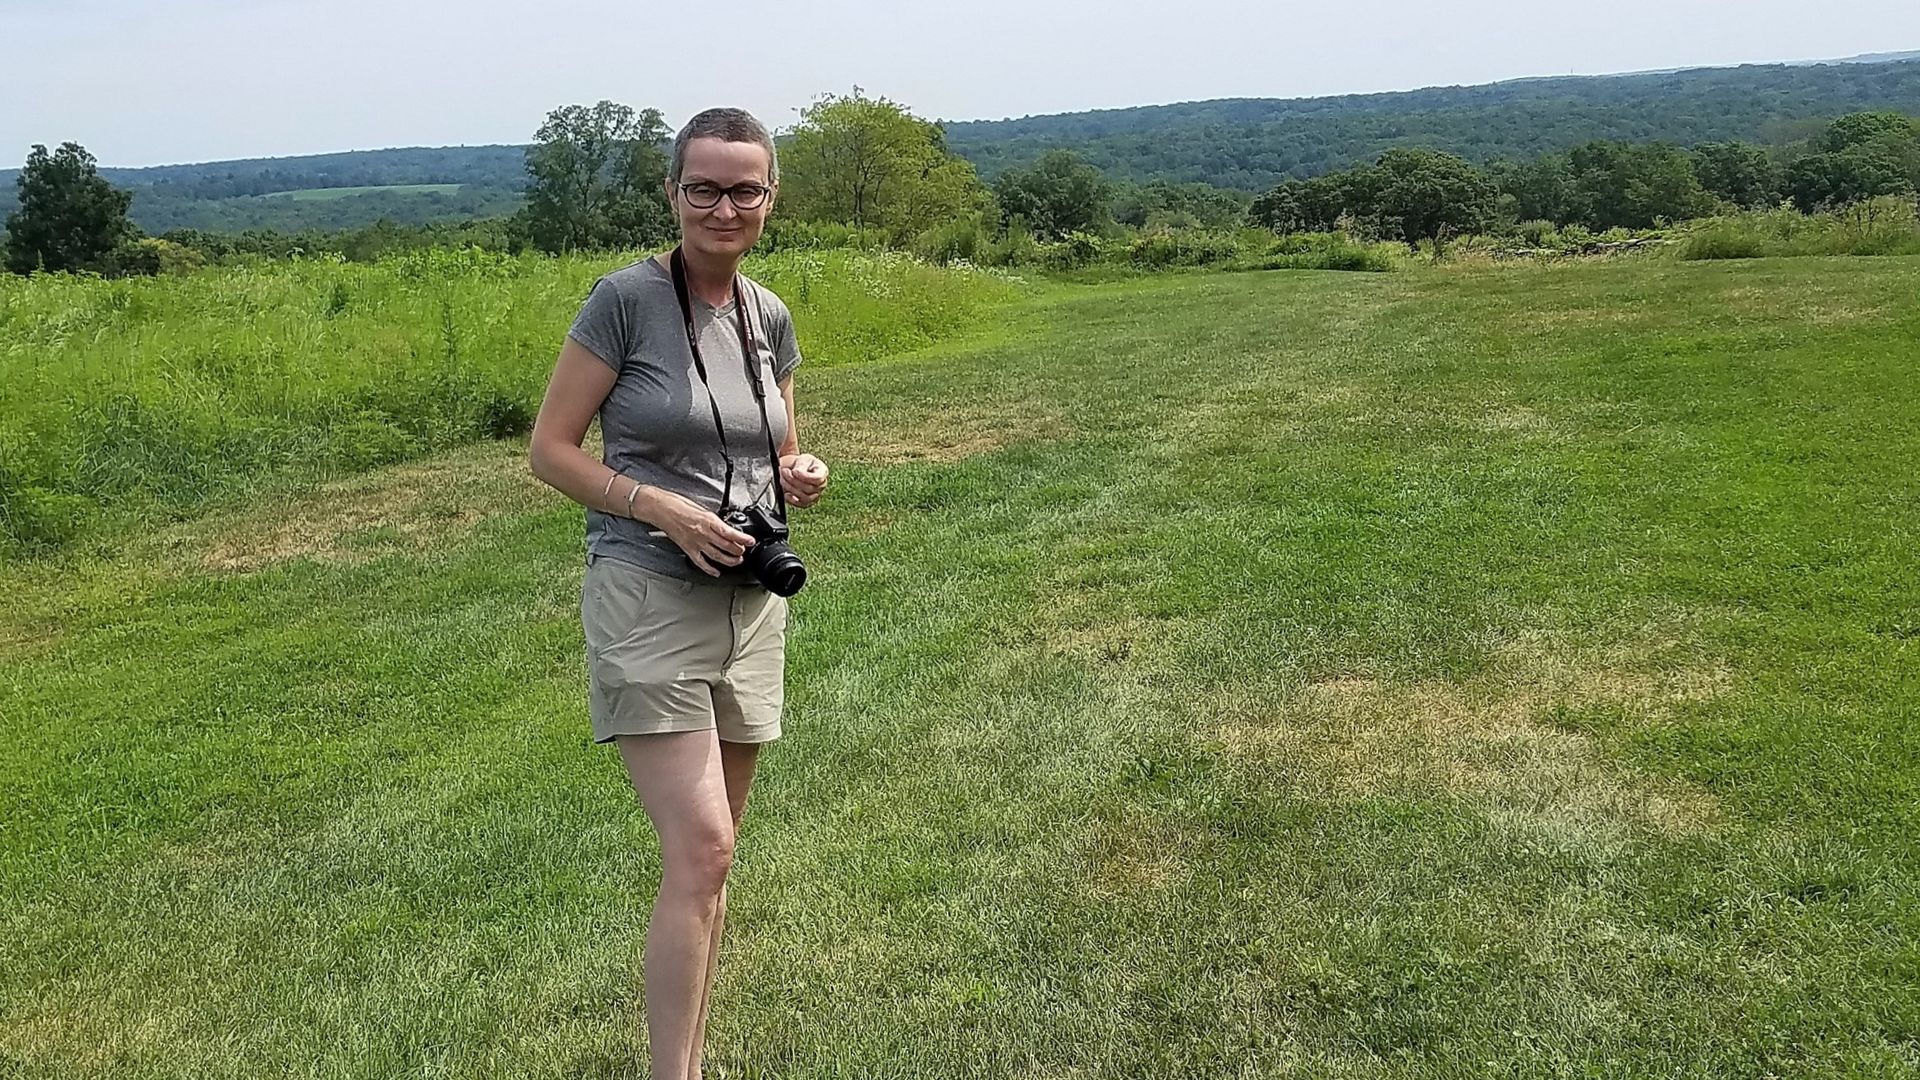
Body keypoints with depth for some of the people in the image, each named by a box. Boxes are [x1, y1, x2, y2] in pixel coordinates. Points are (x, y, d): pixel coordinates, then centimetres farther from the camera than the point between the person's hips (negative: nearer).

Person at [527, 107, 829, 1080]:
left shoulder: (769, 316, 8)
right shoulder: (627, 298, -9)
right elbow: (549, 449, -8)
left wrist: (800, 478, -4)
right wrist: (663, 509, -19)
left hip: (749, 606, 6)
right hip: (648, 600, -6)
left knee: (709, 853, 13)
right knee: (700, 848, -15)